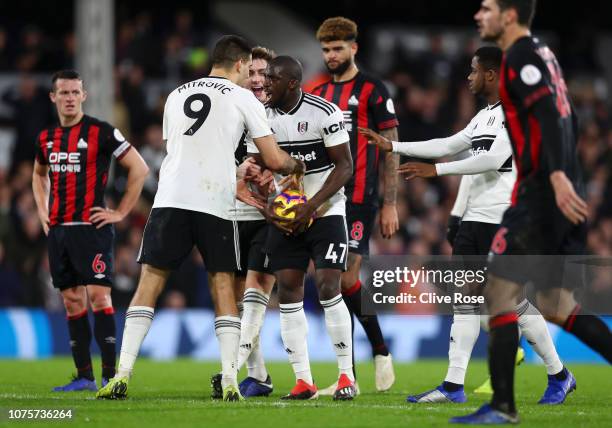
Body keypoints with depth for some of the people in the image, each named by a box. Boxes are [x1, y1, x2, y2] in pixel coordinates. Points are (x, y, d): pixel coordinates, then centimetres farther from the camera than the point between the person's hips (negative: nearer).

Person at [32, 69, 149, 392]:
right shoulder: (46, 138, 13)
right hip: (57, 230, 6)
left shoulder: (101, 132, -6)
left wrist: (120, 213, -6)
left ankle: (110, 375, -12)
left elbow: (139, 169, -4)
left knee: (98, 295, -12)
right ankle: (84, 376, 10)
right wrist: (43, 211, 18)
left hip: (91, 227, -6)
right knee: (72, 301, 7)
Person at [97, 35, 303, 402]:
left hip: (171, 199, 2)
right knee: (223, 288, 8)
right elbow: (275, 160, 3)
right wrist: (297, 166, 27)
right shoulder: (243, 98, 6)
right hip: (216, 205, -2)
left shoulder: (176, 96, 20)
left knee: (149, 284, 5)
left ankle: (123, 375, -4)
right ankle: (230, 381, 1)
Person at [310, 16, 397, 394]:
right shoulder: (319, 94, 16)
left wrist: (390, 205, -9)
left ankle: (381, 352, 5)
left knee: (347, 279, -15)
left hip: (359, 200, -6)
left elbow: (391, 150, -3)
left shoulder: (373, 91, -2)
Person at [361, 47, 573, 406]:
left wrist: (436, 170, -21)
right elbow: (447, 145, 23)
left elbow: (493, 159, -22)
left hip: (502, 222, -9)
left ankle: (558, 375, 11)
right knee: (466, 297, 3)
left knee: (515, 301, -5)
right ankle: (454, 385, 3)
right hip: (473, 220, 9)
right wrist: (392, 146, 21)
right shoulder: (484, 116, 17)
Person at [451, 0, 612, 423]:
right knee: (557, 306, 13)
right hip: (563, 198, 9)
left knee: (498, 291, -5)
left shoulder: (521, 56, -9)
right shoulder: (542, 53, 19)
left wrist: (557, 177, -32)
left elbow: (549, 115, -23)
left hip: (542, 196, -9)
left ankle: (502, 406, -5)